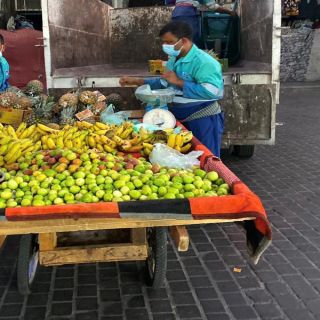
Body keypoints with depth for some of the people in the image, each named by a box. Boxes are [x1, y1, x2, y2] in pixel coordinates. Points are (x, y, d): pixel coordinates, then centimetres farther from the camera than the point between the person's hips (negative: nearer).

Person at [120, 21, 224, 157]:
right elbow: (164, 83, 21)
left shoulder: (203, 62, -21)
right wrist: (137, 81, 11)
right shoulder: (173, 61, 8)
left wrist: (179, 82, -26)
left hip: (202, 120, -9)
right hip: (180, 119, 9)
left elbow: (211, 91, -32)